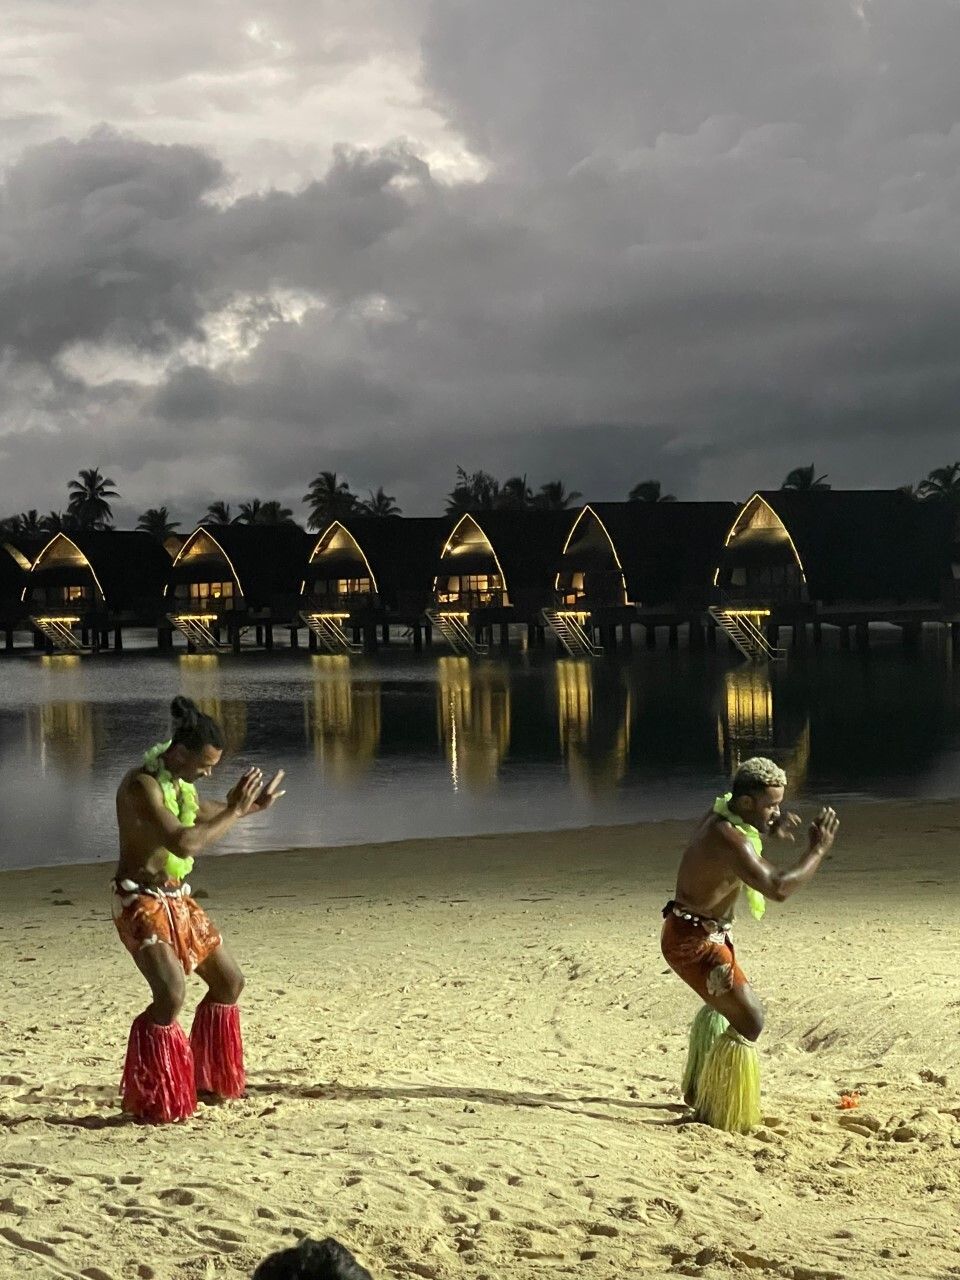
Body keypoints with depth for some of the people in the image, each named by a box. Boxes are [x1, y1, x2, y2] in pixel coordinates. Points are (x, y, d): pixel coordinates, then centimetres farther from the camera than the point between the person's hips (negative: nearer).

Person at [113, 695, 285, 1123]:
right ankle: (150, 1100, -12)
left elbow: (205, 816, 28)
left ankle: (208, 1077, 30)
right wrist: (233, 811, -25)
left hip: (176, 899, 10)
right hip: (140, 902, -10)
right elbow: (183, 843, -33)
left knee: (229, 981, 14)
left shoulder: (181, 783, 6)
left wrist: (251, 806, 14)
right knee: (172, 991, -25)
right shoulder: (142, 785, -23)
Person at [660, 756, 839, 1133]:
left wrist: (773, 828, 4)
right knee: (748, 1020, -11)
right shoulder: (729, 840, -29)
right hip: (694, 940, -11)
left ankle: (697, 1091, 48)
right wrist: (818, 851, -27)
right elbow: (778, 888, -38)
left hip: (709, 932, 11)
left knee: (721, 1005, 31)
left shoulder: (723, 812, 0)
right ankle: (718, 1114, -4)